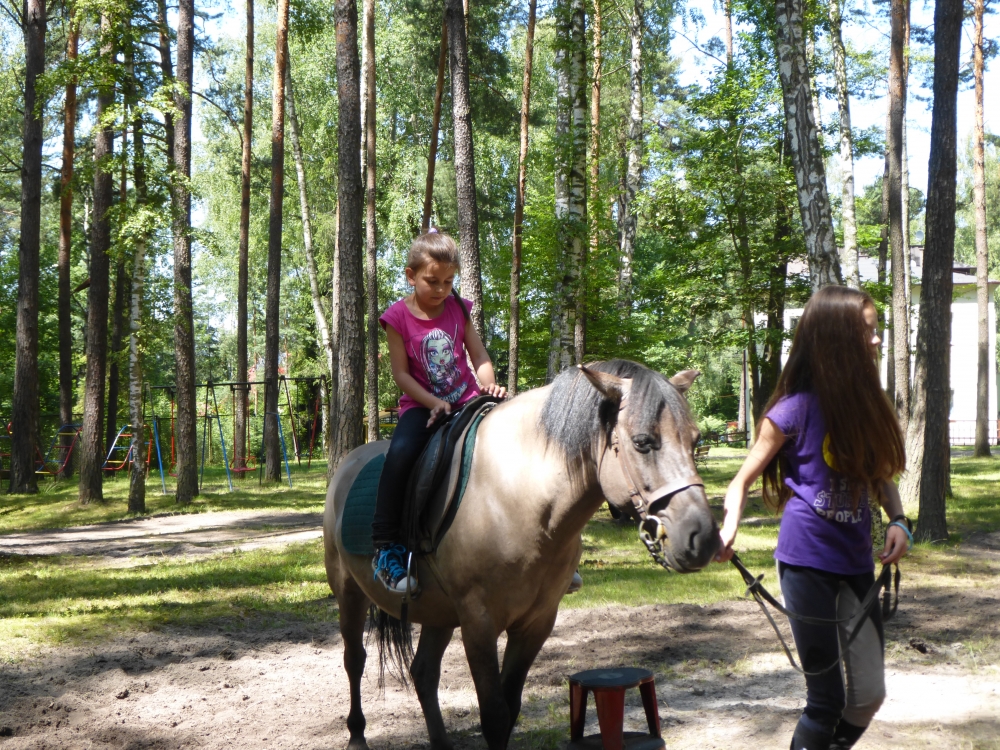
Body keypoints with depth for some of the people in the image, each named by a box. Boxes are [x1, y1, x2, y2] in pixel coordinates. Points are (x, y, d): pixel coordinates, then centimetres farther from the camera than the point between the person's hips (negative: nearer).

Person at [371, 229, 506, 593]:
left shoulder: (458, 308, 5)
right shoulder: (398, 317, -5)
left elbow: (479, 356, 5)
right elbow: (401, 373, -6)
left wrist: (489, 385, -16)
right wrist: (433, 403, -19)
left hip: (467, 400, 3)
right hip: (421, 405, -3)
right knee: (400, 453, -32)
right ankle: (385, 546, -23)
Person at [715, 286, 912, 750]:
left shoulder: (866, 404, 5)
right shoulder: (796, 408, -12)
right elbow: (744, 479, -6)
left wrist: (898, 521, -1)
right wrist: (729, 528, -24)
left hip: (855, 560, 6)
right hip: (807, 561, -6)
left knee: (870, 694, 9)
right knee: (828, 699, -1)